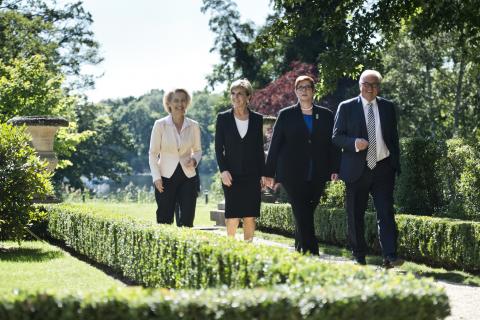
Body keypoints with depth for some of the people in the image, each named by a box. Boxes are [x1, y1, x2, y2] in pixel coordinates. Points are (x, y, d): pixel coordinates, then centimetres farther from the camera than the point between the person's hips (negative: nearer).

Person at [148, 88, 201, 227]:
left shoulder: (193, 126, 4)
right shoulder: (160, 125, -2)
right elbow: (153, 153, 1)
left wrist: (194, 160, -7)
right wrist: (156, 177, -8)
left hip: (188, 177, 2)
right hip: (166, 178, -2)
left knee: (187, 220, -4)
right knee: (164, 220, 0)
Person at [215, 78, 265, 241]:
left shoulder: (257, 119, 6)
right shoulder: (223, 118, 2)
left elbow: (260, 148, 9)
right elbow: (218, 147, 1)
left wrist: (262, 174, 6)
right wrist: (223, 170, -10)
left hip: (252, 175, 2)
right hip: (231, 175, -1)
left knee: (250, 216, 2)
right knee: (232, 216, -6)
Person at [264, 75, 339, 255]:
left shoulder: (326, 115, 11)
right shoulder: (286, 115, 6)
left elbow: (333, 144, 9)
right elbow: (275, 144, 6)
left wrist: (334, 169, -2)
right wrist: (269, 173, 2)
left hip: (317, 176, 2)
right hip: (292, 174, -2)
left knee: (306, 215, 5)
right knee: (302, 215, -11)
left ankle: (300, 251, 18)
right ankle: (312, 253, -15)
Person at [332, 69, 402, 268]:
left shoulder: (388, 108, 11)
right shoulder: (346, 108, 3)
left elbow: (393, 138, 15)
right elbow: (336, 137, 0)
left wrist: (396, 165, 10)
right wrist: (354, 143, -19)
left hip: (383, 168, 1)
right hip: (357, 169, -1)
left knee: (386, 212, -9)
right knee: (355, 215, 5)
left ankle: (390, 257, -14)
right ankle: (358, 256, 16)